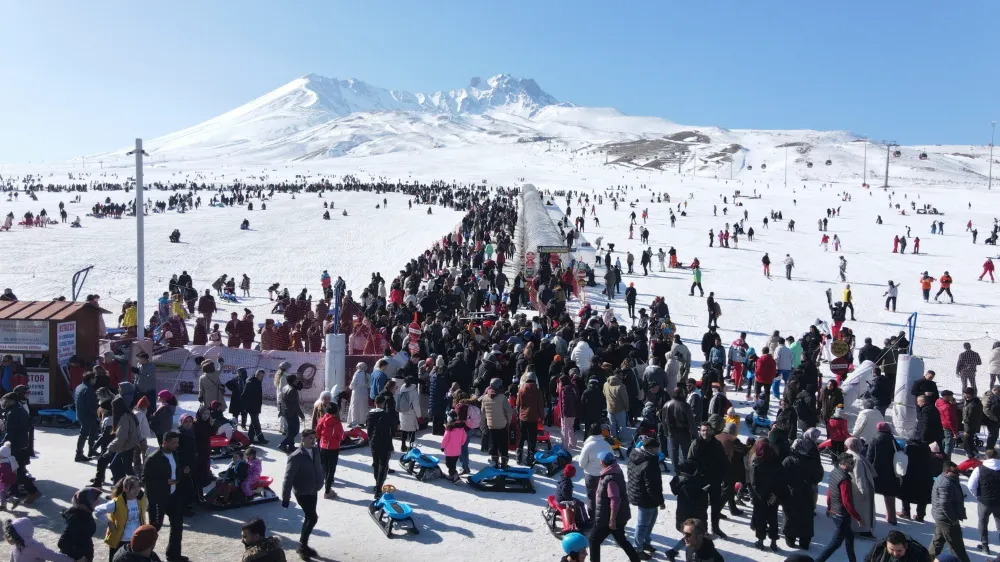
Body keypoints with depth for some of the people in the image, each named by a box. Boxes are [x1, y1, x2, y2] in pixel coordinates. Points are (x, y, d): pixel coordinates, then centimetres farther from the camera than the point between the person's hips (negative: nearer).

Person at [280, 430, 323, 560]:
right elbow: (288, 478, -20)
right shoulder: (296, 457, -22)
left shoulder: (315, 451, -1)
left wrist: (320, 483, 11)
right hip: (302, 493, -7)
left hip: (313, 491, 7)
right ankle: (302, 546, 6)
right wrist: (285, 497, -20)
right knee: (313, 518, -10)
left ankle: (303, 545, 32)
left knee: (309, 518, 16)